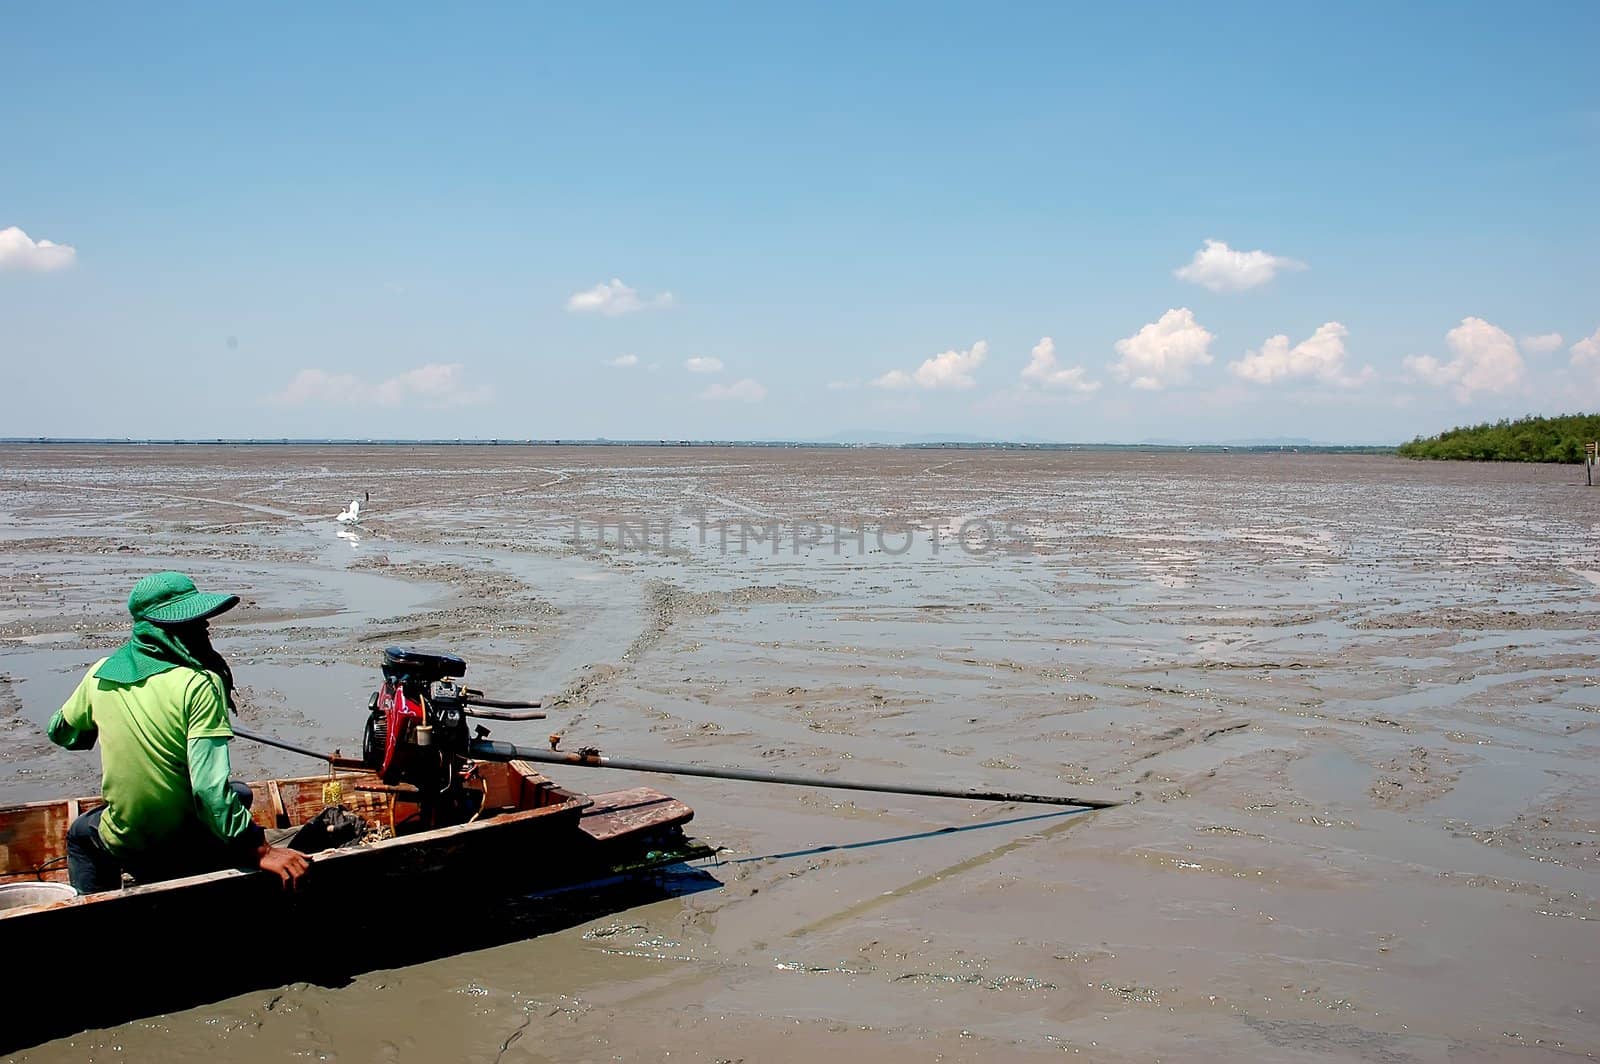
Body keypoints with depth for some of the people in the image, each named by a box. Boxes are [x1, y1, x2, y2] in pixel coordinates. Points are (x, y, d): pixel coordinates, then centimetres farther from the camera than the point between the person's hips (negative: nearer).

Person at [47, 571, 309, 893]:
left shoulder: (100, 675, -7)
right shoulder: (199, 685, -23)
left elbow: (61, 733, 14)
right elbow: (210, 788, -30)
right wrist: (260, 851, -28)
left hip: (124, 848, 3)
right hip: (188, 850, -3)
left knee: (81, 833, 38)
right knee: (238, 795, 30)